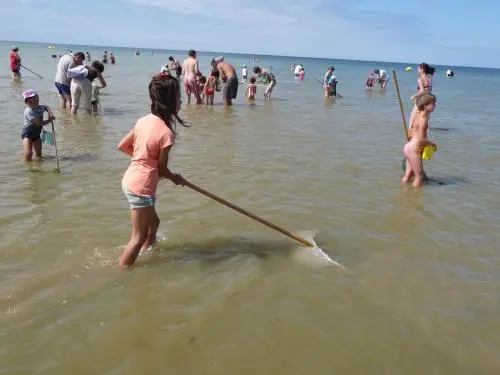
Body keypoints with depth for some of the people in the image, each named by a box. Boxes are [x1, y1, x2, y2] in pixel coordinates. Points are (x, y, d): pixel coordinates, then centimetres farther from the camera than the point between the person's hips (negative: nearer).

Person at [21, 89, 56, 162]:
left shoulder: (40, 107, -2)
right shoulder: (29, 111, -24)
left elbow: (46, 107, 26)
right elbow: (39, 123, -28)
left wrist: (50, 114, 6)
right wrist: (50, 120, -14)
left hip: (36, 134, 8)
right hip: (27, 134, -7)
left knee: (38, 155, 11)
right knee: (28, 153, -21)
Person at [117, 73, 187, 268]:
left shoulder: (144, 120, 1)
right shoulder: (166, 133, -21)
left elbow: (122, 146, 10)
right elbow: (162, 169, -12)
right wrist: (176, 178, 8)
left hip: (130, 179, 9)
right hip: (141, 187, -9)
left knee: (153, 222, 27)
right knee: (139, 237, 6)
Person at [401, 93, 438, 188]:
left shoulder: (417, 116, 10)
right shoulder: (423, 120, -17)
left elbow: (409, 134, 16)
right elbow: (421, 139, -22)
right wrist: (432, 144, -8)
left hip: (408, 147, 9)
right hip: (414, 149, -9)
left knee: (408, 175, 17)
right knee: (419, 176, 1)